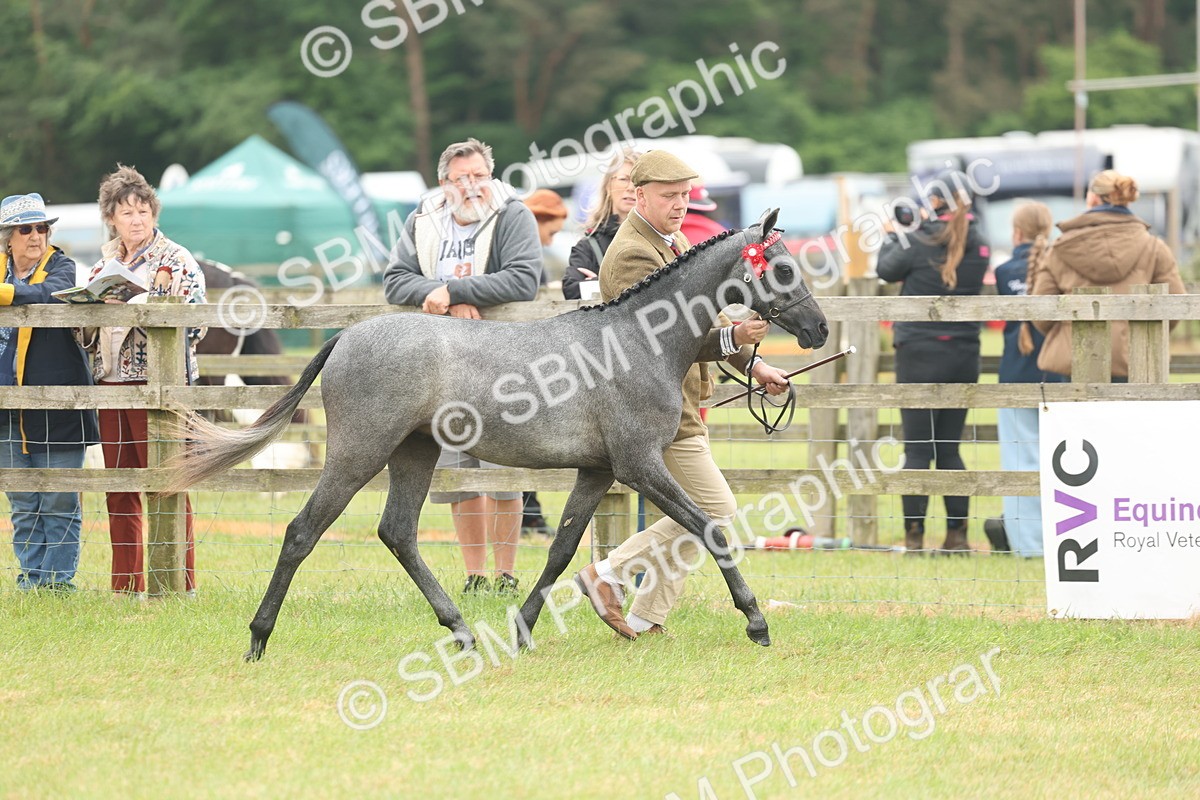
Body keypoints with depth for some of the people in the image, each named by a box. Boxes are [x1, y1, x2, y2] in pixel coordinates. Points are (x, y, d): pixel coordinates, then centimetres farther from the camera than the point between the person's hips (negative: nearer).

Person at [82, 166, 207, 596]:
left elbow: (194, 322, -11)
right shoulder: (105, 262, 16)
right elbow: (88, 332, 21)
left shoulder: (176, 260, -1)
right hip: (110, 381, 6)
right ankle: (125, 584, 11)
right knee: (119, 488, 6)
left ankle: (179, 581, -5)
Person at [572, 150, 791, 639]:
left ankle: (647, 619, 18)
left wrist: (752, 364, 15)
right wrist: (732, 338, -39)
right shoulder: (633, 255, -20)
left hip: (678, 400, 10)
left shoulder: (674, 241, 14)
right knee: (715, 510, -8)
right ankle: (609, 575, -3)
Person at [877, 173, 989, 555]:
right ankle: (957, 534, 9)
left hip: (921, 354, -5)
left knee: (917, 449, -1)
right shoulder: (978, 244, 1)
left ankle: (914, 536, -3)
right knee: (949, 448, 12)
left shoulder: (921, 242, -13)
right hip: (964, 356, 5)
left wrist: (891, 235, 19)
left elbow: (886, 269, 2)